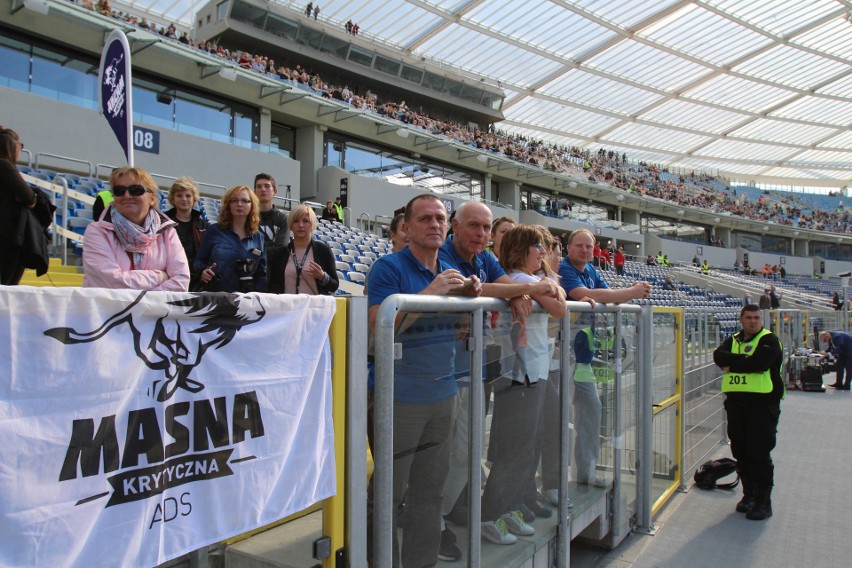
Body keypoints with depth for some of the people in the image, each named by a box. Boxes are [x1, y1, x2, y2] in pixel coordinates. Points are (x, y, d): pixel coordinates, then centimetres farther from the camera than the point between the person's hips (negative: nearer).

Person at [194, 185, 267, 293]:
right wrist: (202, 273, -11)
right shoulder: (214, 231, 4)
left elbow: (262, 274, 10)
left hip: (246, 298, 2)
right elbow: (199, 261, 10)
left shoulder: (258, 237, 9)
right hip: (214, 295, -1)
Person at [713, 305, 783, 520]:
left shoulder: (769, 340, -3)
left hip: (763, 404, -6)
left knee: (759, 454, -5)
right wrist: (746, 361, -16)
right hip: (736, 403, 6)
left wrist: (732, 364, -8)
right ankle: (749, 494, 25)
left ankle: (764, 501, 6)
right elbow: (719, 356, -4)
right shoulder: (733, 340, 14)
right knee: (741, 452, 11)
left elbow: (759, 362, -21)